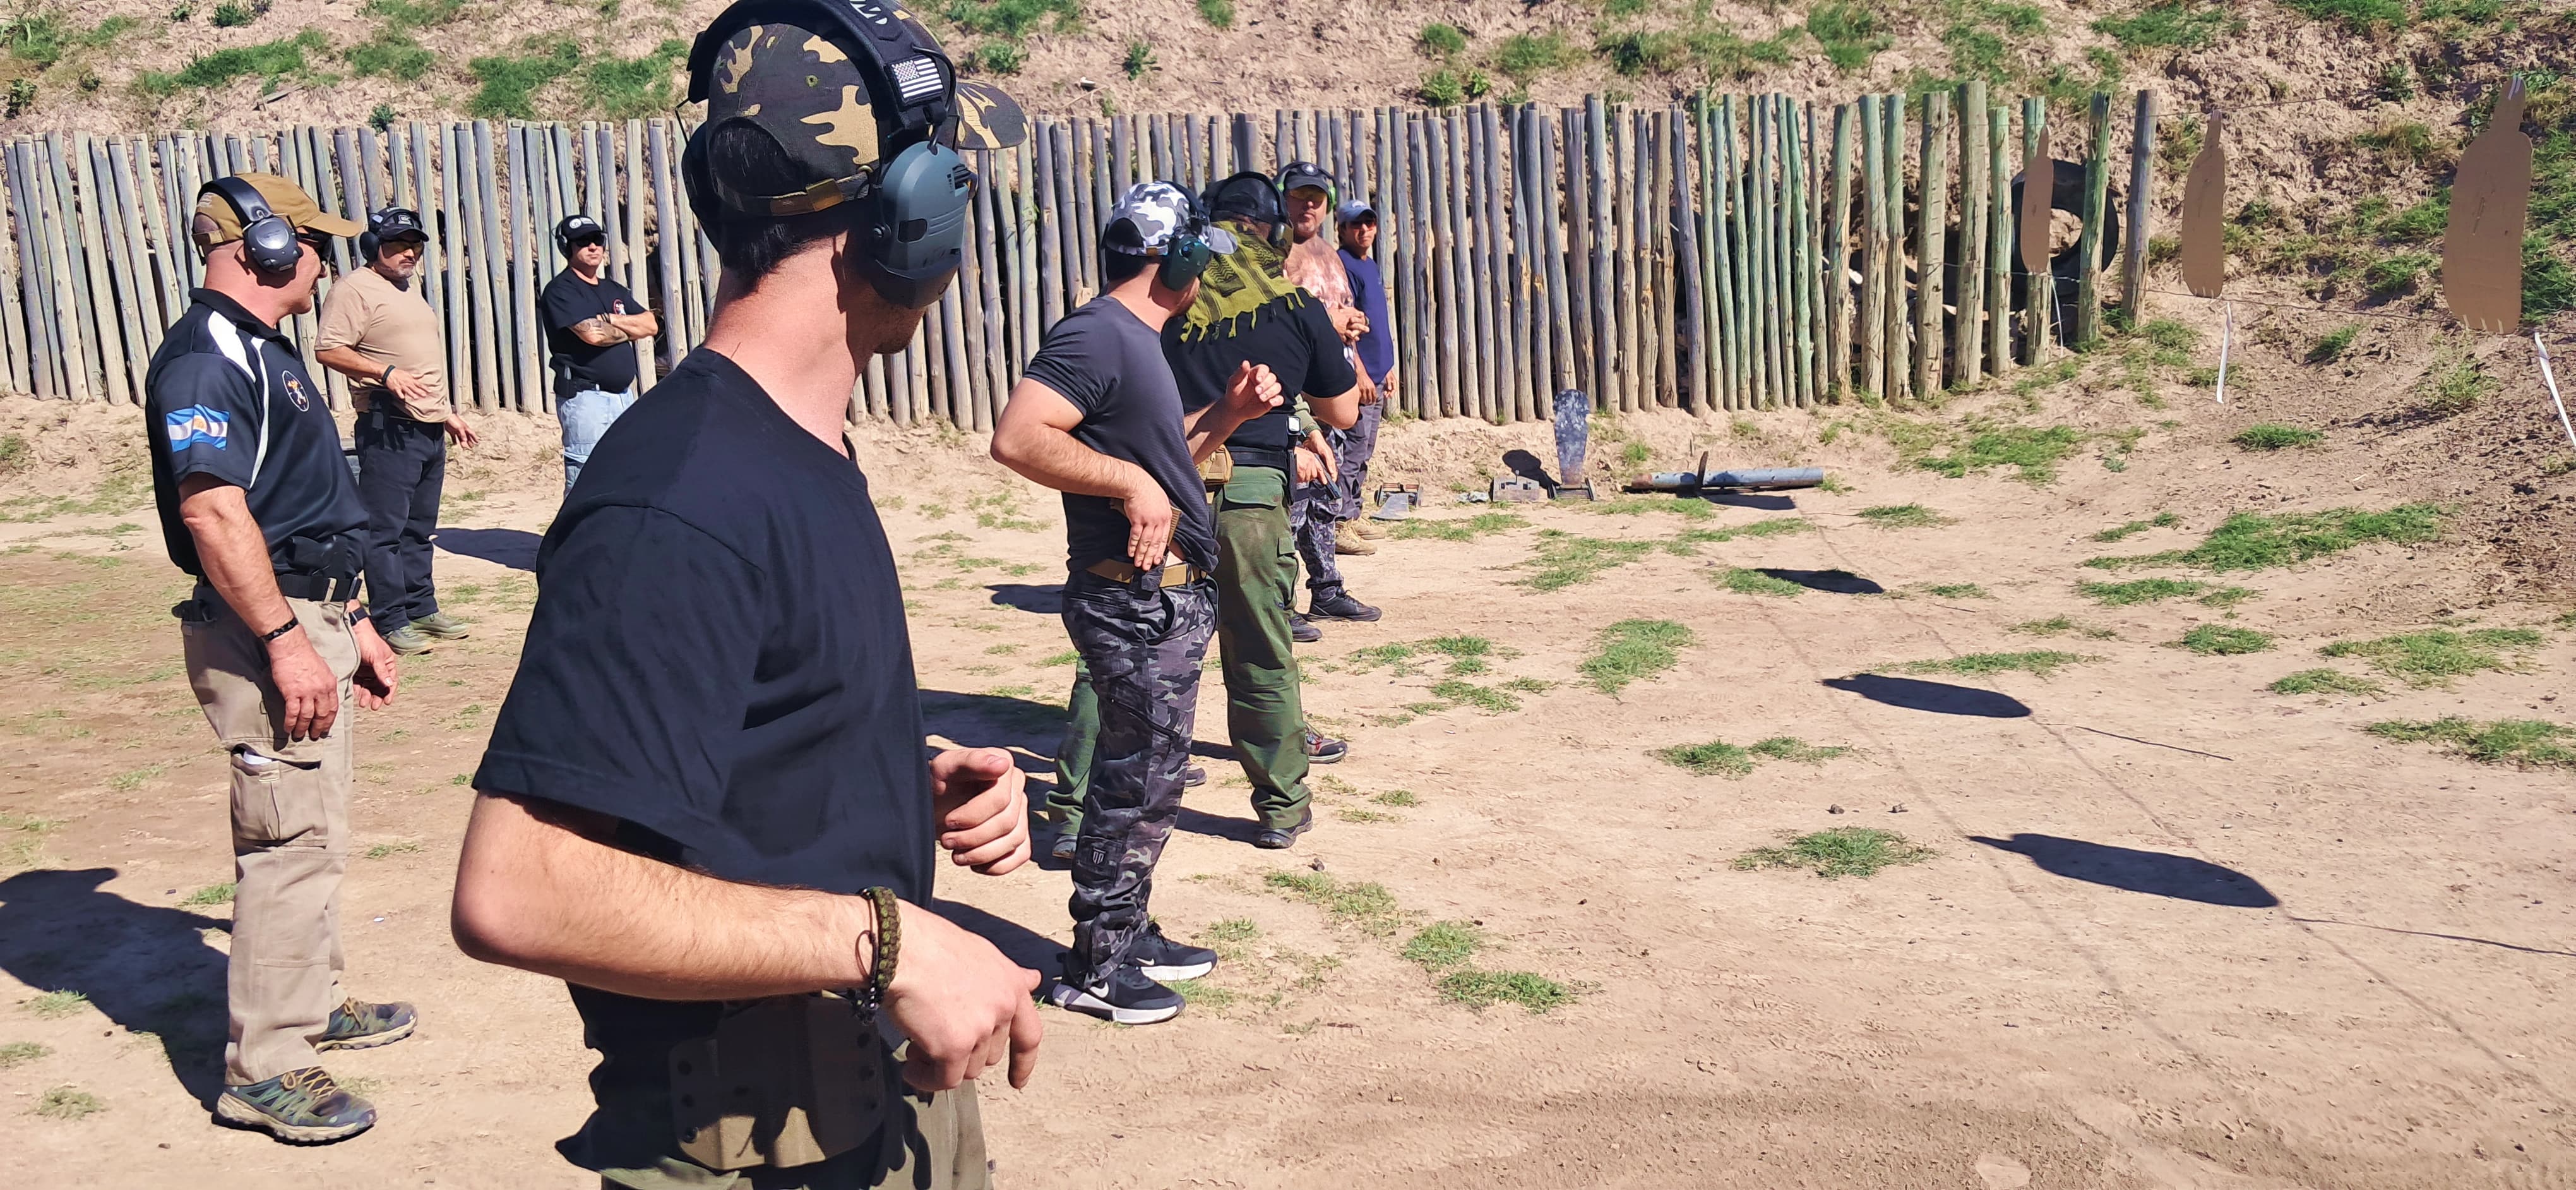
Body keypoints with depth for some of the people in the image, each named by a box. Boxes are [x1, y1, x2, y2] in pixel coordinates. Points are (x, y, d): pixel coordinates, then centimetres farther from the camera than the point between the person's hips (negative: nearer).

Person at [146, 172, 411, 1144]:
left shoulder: (263, 353, 17)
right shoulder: (204, 358, -15)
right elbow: (214, 513, -25)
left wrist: (351, 622, 21)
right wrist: (286, 642, -26)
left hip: (313, 619, 10)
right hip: (263, 630, -10)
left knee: (312, 832, 19)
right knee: (291, 840, -7)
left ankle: (310, 1003, 33)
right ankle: (263, 1069, 1)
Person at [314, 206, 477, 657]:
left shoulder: (410, 293, 22)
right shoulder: (355, 289, -7)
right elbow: (328, 350, -17)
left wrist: (447, 415, 25)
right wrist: (385, 372, -27)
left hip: (430, 430, 9)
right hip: (389, 430, -9)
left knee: (420, 529, 15)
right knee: (385, 529, -5)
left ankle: (422, 609, 22)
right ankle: (390, 622, -2)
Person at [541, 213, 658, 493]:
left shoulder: (614, 290, 19)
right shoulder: (561, 290, -5)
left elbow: (651, 325, 8)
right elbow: (591, 334, -19)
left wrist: (610, 320, -7)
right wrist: (630, 329, 0)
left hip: (624, 394, 8)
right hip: (584, 397, -8)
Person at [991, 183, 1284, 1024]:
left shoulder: (1139, 341, 16)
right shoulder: (1096, 336, -16)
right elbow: (1016, 439, -29)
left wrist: (1228, 414, 12)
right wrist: (1130, 481, -28)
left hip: (1171, 600, 10)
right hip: (1134, 600, -10)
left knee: (1149, 778, 18)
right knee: (1134, 783, -1)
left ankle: (1131, 935, 31)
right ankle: (1095, 968, 11)